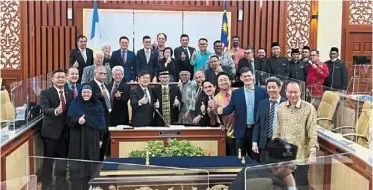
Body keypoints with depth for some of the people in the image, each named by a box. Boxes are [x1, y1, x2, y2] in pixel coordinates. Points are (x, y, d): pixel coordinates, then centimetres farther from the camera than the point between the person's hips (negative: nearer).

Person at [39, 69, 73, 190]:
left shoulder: (70, 93, 8)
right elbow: (45, 109, -21)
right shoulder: (45, 93, -5)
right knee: (48, 160, 4)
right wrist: (55, 111, -40)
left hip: (65, 131, 4)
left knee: (63, 159, 14)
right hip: (51, 131, -4)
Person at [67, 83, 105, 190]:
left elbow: (101, 122, 8)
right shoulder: (75, 104, -1)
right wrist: (77, 120, -26)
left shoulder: (97, 105, 5)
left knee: (91, 163, 4)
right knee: (78, 164, -2)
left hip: (92, 139, 2)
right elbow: (69, 120, -5)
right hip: (78, 139, -2)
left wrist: (101, 138, 4)